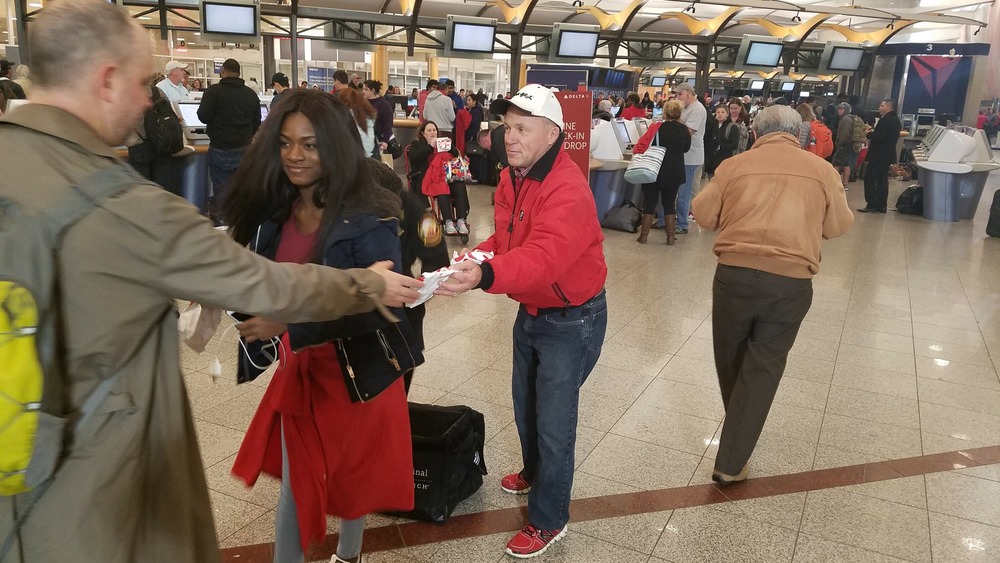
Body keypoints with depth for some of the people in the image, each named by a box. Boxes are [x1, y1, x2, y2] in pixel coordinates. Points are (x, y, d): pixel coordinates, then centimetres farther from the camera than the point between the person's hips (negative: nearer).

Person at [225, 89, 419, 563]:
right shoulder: (274, 209, -2)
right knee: (294, 481, 16)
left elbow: (377, 307, -23)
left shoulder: (368, 218, -20)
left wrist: (287, 326, -29)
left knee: (352, 478, 17)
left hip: (357, 370, -4)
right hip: (298, 367, 5)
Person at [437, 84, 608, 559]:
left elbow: (544, 257, -44)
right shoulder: (513, 177, 0)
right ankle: (534, 473, 49)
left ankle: (548, 521, 22)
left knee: (553, 424, 2)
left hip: (571, 321, -8)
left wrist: (484, 276, -61)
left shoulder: (567, 190, -29)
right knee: (525, 408, 23)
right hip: (531, 311, 8)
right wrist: (476, 256, -15)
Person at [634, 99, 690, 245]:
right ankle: (671, 237, 12)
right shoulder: (684, 130, -2)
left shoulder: (657, 127, -13)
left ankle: (644, 235, 9)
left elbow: (642, 146, -11)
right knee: (669, 204, 11)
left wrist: (635, 151, 9)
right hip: (675, 173, 3)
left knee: (649, 203, 6)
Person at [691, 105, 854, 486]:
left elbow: (703, 214, 6)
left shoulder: (735, 165, 4)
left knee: (730, 359, 21)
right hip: (791, 281, 0)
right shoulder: (821, 169, 7)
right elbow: (839, 226, 13)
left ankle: (737, 435, 42)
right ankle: (731, 463, 8)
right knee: (762, 369, 8)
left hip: (735, 272, 0)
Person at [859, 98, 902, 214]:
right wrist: (873, 133, 10)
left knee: (870, 179, -5)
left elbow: (879, 136, -24)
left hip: (878, 155, -10)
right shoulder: (896, 120, 15)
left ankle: (872, 205, -7)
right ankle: (882, 206, 13)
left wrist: (869, 134, -6)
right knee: (882, 180, 11)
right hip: (888, 155, 10)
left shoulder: (886, 120, -16)